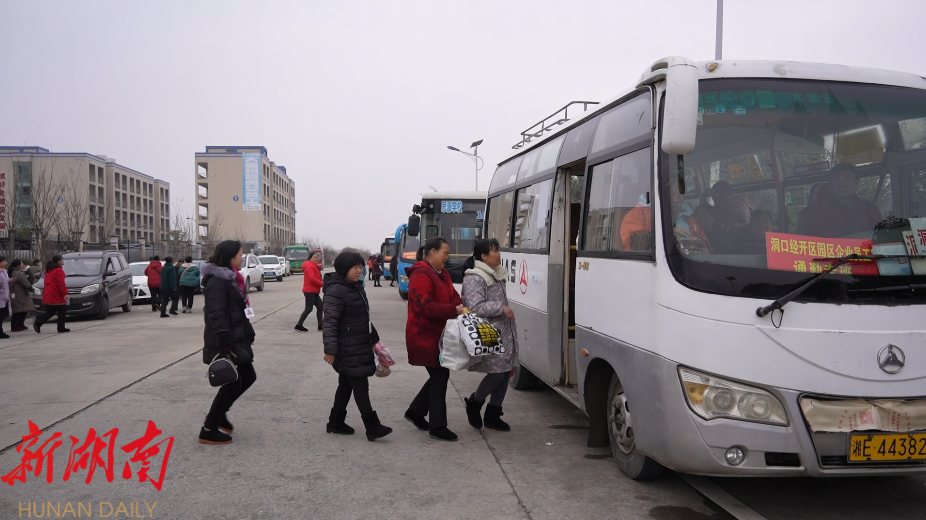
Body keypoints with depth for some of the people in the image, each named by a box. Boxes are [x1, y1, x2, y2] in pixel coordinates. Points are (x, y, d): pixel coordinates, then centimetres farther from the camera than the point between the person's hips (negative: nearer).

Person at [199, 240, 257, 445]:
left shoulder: (230, 278, 14)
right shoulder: (217, 282, -18)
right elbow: (216, 316, -24)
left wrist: (248, 336, 19)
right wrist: (223, 347, -26)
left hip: (236, 340, 10)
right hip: (226, 343, -10)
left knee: (248, 377, 15)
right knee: (232, 383, -1)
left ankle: (218, 413, 29)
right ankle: (208, 431, 11)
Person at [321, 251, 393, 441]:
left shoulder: (356, 287, 13)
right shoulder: (336, 291, -18)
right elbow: (330, 322, -23)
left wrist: (374, 338, 26)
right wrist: (330, 349, -28)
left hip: (359, 346, 10)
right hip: (347, 349, -10)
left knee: (346, 384, 15)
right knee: (360, 386, -7)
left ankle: (336, 422, 26)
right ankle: (372, 427, -4)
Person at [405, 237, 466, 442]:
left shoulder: (441, 273, 13)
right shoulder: (421, 275, -19)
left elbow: (452, 296, 11)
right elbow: (425, 307, -27)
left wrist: (463, 307, -10)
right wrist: (454, 310, -28)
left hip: (438, 335, 10)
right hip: (425, 336, -10)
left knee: (439, 375, 16)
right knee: (440, 376, -4)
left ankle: (415, 411, 32)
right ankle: (437, 427, 7)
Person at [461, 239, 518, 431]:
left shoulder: (497, 276, 16)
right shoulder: (474, 279, -13)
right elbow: (475, 308, -22)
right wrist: (502, 308, -20)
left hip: (504, 334, 9)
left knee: (504, 372, 8)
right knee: (496, 372, -11)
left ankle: (493, 415, 19)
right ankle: (474, 402, 16)